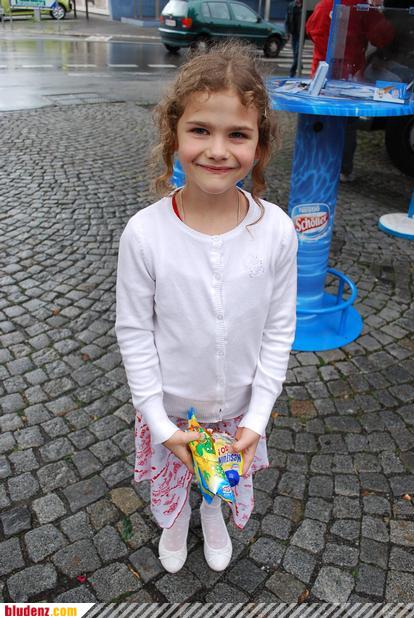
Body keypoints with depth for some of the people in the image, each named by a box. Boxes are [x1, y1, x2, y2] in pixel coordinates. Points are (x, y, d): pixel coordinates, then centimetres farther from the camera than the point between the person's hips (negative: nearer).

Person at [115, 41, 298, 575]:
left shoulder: (276, 230, -21)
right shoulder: (145, 233, -25)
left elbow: (279, 331, -11)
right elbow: (134, 331, -15)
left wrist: (257, 418, -11)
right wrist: (160, 422, -13)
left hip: (240, 403, 1)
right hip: (170, 405, -1)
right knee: (170, 477, 28)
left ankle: (214, 513, 65)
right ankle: (176, 519, 63)